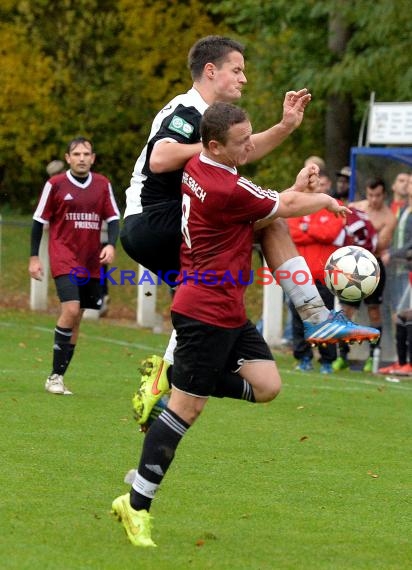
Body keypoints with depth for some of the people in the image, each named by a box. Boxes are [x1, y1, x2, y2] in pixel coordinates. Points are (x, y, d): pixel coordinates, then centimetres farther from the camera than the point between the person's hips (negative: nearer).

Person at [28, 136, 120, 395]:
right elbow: (39, 221, 3)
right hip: (63, 258, -4)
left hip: (91, 263, 4)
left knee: (76, 319, 5)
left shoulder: (103, 185, 6)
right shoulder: (56, 184, -2)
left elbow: (113, 218, 9)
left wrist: (111, 244, -9)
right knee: (71, 309, -20)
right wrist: (34, 257, 1)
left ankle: (58, 376, 13)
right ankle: (55, 376, -12)